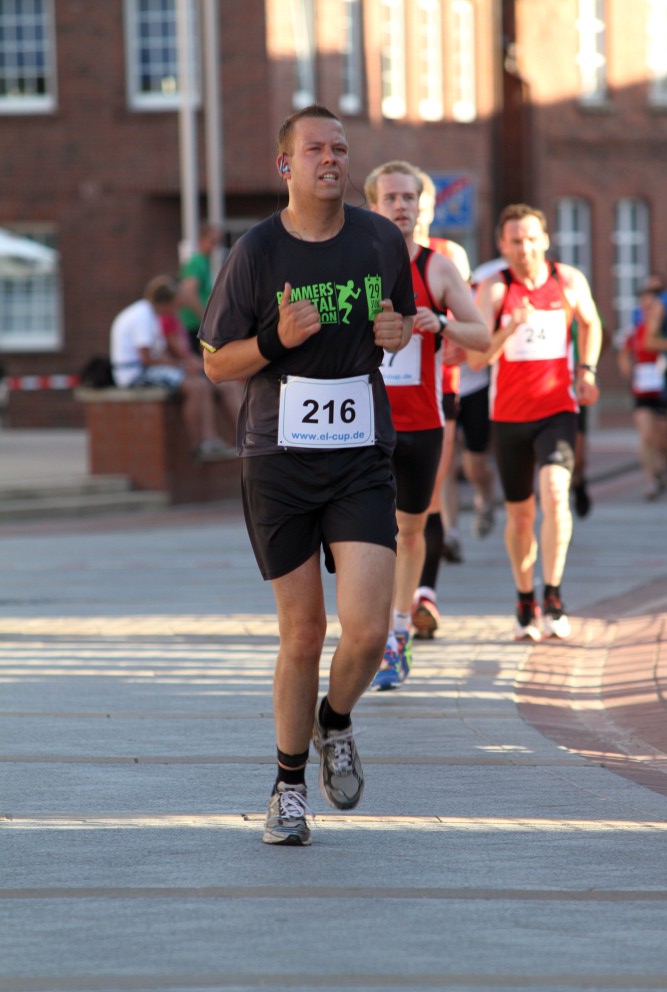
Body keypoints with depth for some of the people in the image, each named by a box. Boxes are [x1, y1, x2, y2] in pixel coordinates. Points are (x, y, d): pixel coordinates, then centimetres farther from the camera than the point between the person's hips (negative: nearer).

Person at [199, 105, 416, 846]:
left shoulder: (381, 241, 3)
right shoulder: (256, 252, -5)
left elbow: (404, 319, 21)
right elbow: (215, 363, 2)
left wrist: (398, 332, -3)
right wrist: (276, 341, -17)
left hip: (362, 459, 2)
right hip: (278, 462, -1)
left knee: (367, 631, -12)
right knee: (302, 633, 4)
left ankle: (336, 723, 21)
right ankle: (289, 783, 23)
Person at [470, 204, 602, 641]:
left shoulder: (570, 281, -2)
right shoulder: (494, 289, -8)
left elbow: (590, 323, 20)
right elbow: (476, 358, -17)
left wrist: (586, 370, 6)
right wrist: (512, 327, -32)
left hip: (557, 410, 0)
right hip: (509, 415, 0)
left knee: (555, 493, -23)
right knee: (520, 514, 9)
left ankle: (553, 597, -18)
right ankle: (526, 602, 28)